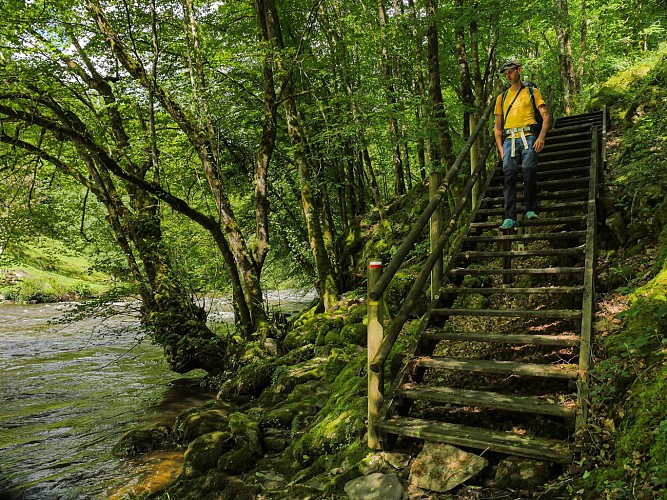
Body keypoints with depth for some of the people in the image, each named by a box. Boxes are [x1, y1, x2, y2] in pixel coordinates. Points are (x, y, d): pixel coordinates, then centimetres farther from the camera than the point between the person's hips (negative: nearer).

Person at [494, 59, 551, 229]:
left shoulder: (532, 91, 15)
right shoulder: (502, 97, 23)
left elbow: (545, 116, 6)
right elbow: (497, 127, 22)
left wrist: (541, 137, -10)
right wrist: (500, 148, 8)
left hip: (528, 136, -2)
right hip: (509, 139, 2)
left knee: (529, 173, -13)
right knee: (509, 175, -10)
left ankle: (530, 210, 2)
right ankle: (510, 217, -12)